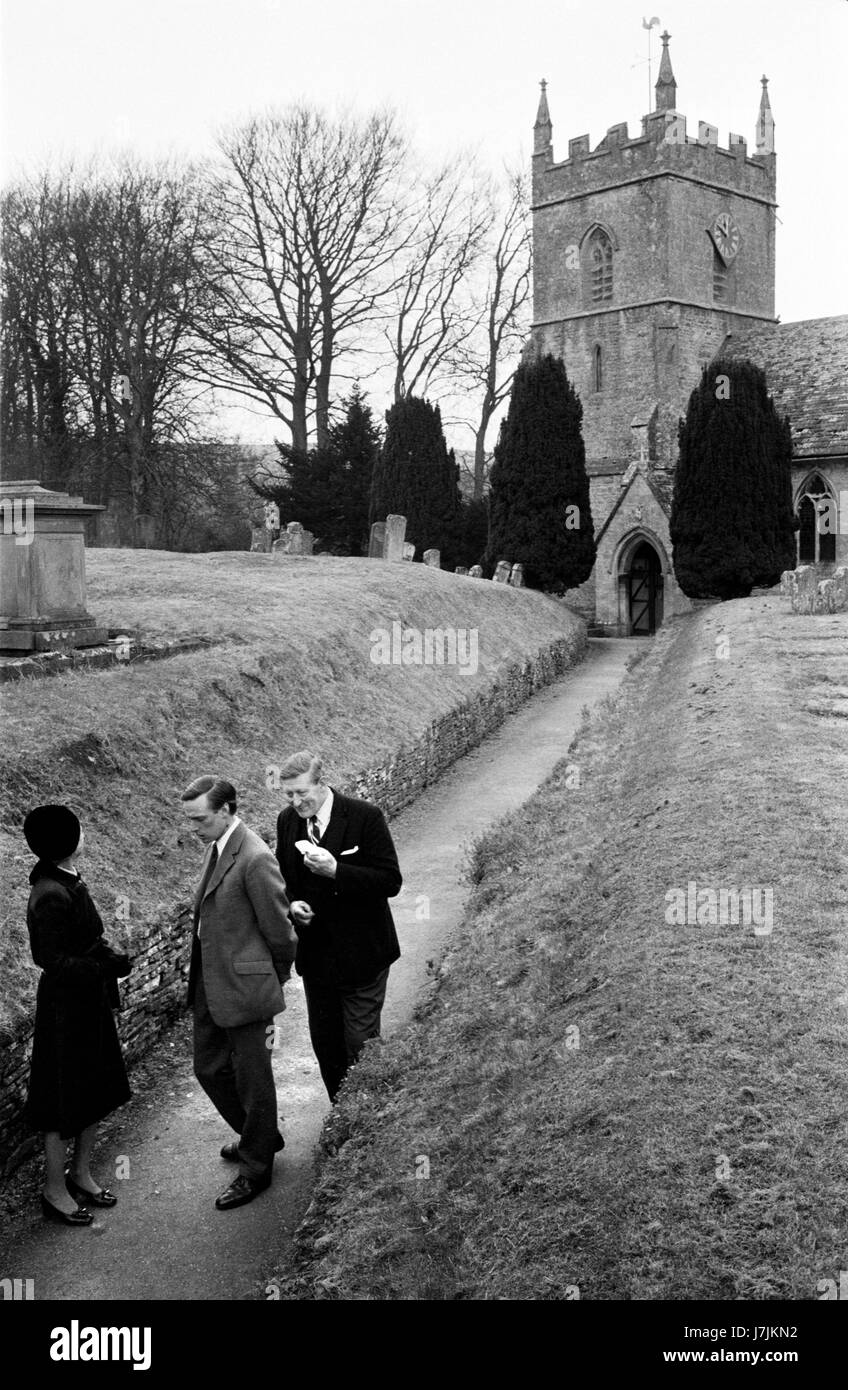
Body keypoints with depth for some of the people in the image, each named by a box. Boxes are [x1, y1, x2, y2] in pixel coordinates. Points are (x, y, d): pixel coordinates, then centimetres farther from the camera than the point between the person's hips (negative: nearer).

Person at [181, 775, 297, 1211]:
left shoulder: (255, 859, -24)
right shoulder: (217, 846, 5)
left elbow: (279, 929, -16)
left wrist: (277, 979, -1)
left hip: (243, 986, -9)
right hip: (209, 983, 9)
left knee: (252, 1078, 8)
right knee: (209, 1068, 20)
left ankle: (256, 1167, 27)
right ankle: (260, 1136, 42)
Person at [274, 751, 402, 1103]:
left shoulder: (366, 817, -16)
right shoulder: (287, 821, 1)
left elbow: (390, 881, -18)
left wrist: (336, 870, -29)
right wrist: (290, 903, -8)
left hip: (360, 954, -5)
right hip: (314, 954, 5)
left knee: (360, 1044, 0)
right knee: (324, 1043, 14)